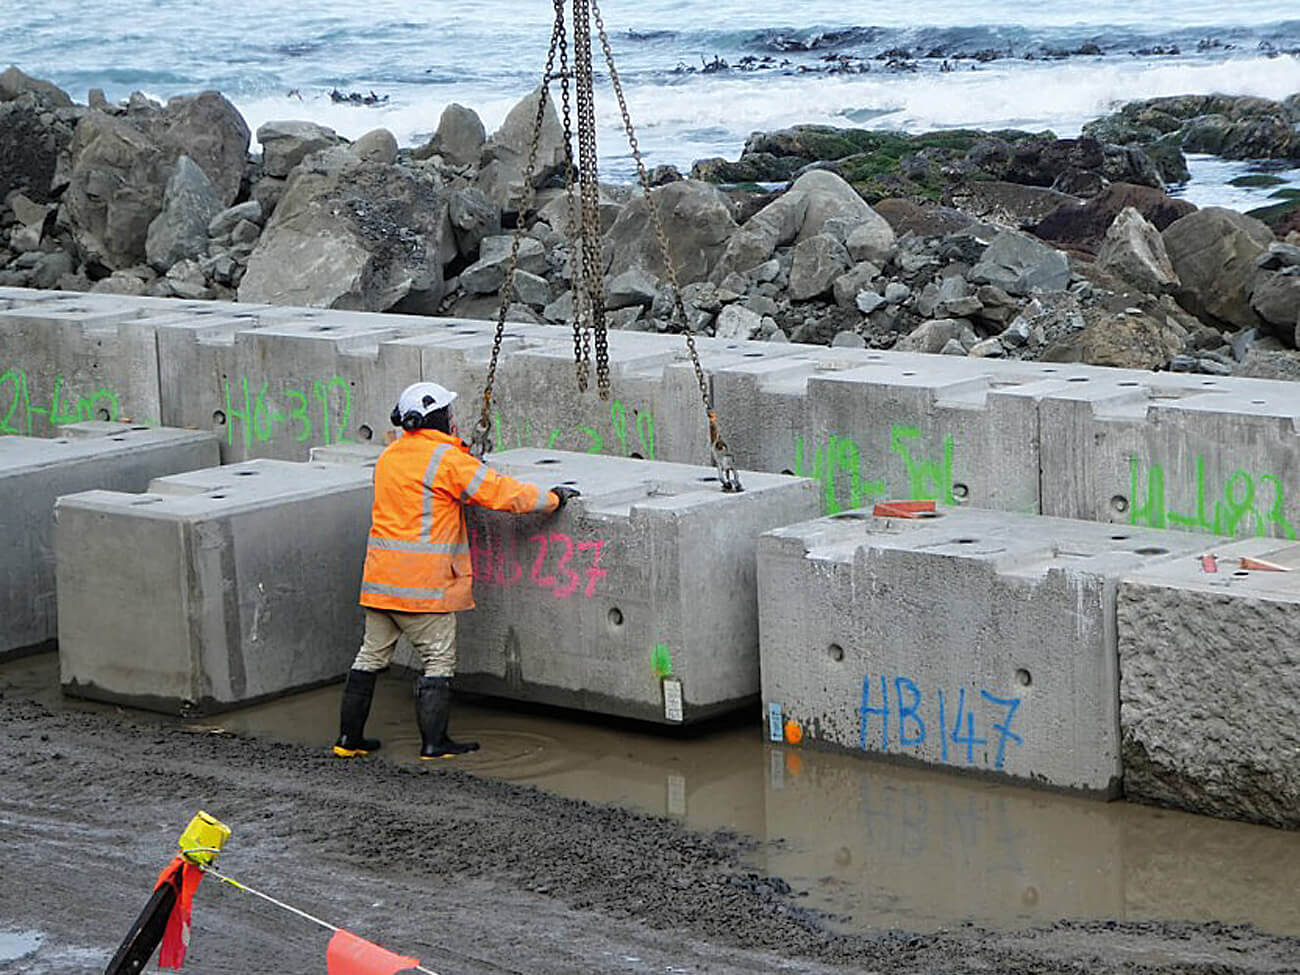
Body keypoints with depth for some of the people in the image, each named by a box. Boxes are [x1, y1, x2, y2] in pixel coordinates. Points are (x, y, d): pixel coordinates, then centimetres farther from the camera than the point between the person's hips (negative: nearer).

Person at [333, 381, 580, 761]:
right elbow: (502, 494, -12)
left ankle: (349, 738, 16)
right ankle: (433, 741, 2)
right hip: (423, 582, -7)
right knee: (439, 659, 2)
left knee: (372, 655, 13)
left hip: (380, 578, 7)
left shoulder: (389, 456, 12)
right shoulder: (446, 459, -12)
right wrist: (553, 498, -1)